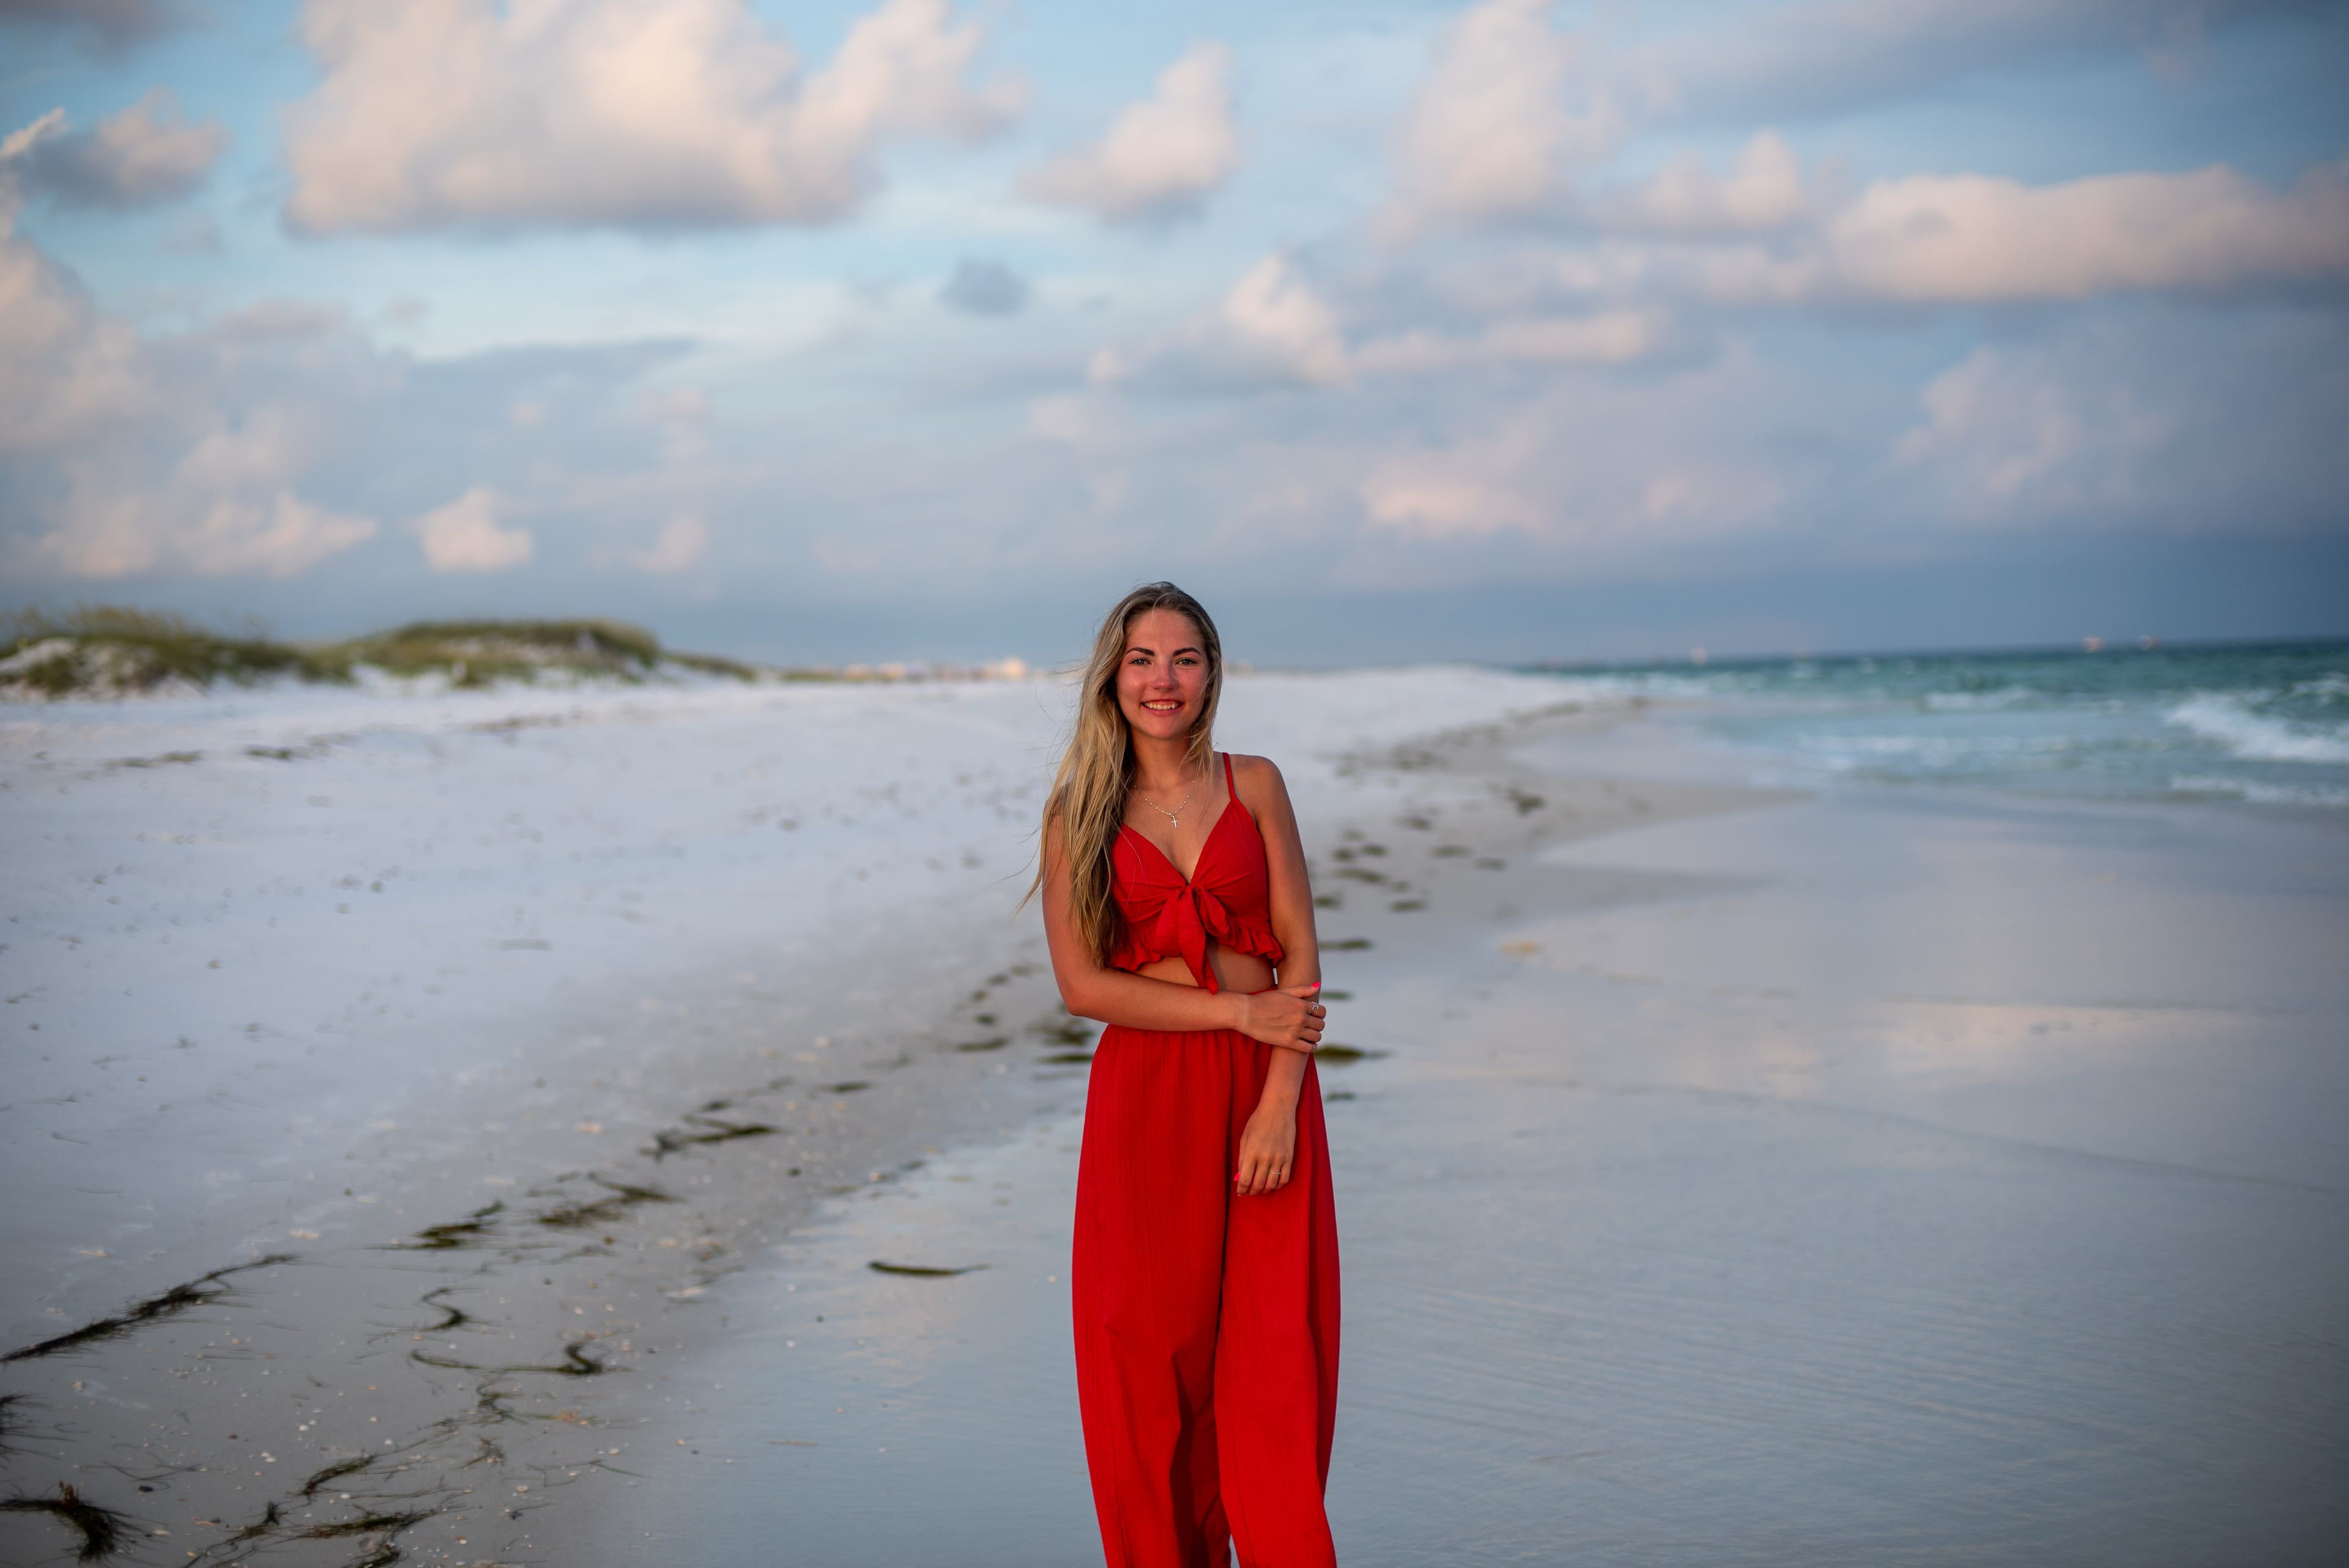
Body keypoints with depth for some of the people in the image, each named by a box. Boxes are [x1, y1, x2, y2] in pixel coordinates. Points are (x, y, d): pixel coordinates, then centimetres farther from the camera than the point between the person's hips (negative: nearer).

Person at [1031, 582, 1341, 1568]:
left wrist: (1278, 1105, -10)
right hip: (1145, 1101, -1)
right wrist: (1237, 1009, -11)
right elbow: (1082, 985, -4)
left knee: (1277, 1363, -2)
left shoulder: (1254, 786, 6)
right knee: (1154, 1365, 1)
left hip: (1265, 1091, 1)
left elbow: (1301, 958, 1)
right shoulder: (1079, 813, 4)